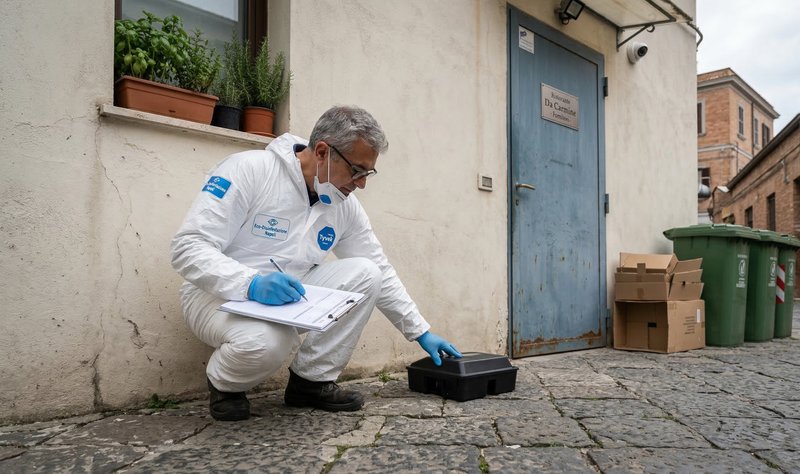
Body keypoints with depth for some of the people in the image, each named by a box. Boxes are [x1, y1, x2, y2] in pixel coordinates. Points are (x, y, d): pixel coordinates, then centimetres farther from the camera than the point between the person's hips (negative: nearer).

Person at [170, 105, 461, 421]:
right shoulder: (249, 169, -19)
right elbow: (188, 247, -23)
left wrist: (422, 333, 5)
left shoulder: (345, 205, -3)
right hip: (222, 295, -5)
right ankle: (224, 384, -1)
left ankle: (312, 380, -3)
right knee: (267, 340, -38)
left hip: (289, 297, 6)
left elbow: (382, 272, 6)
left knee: (364, 273, -15)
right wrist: (252, 284, -39)